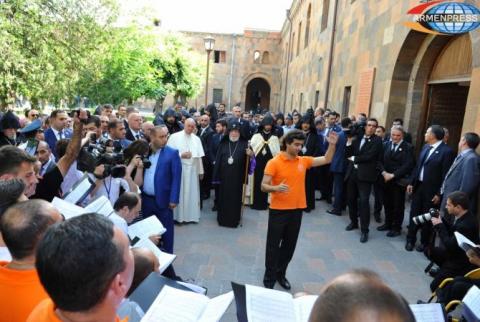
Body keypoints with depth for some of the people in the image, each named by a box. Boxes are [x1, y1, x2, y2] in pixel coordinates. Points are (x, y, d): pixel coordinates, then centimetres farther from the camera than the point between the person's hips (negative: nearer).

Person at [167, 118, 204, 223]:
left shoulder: (197, 139, 8)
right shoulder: (174, 136, -4)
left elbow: (199, 156, 8)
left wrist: (201, 171, 8)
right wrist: (181, 155, -17)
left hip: (192, 170, 4)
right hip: (178, 169, -4)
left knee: (192, 193, 10)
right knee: (179, 193, 3)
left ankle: (191, 215, 21)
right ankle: (178, 216, 14)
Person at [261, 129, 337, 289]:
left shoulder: (303, 161, 5)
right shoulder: (274, 162, -11)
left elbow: (326, 160, 12)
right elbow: (264, 186, -13)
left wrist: (332, 144, -2)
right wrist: (276, 188, -33)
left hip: (297, 210, 5)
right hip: (278, 210, -5)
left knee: (289, 245, 15)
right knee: (273, 245, 6)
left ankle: (281, 274, 32)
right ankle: (269, 277, 21)